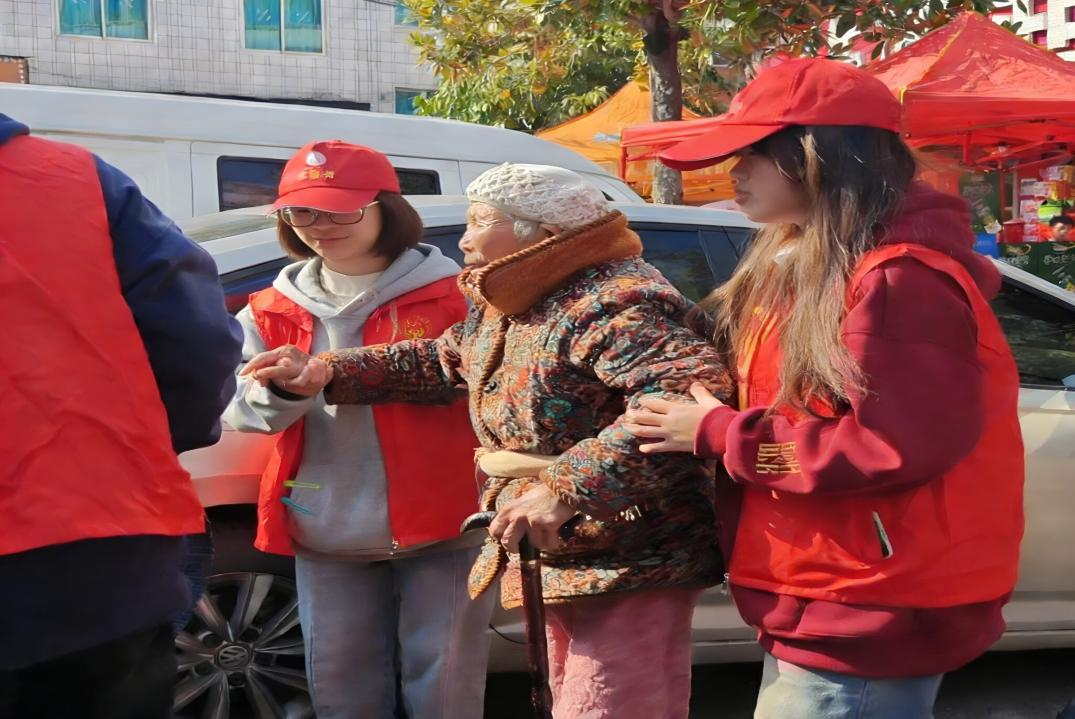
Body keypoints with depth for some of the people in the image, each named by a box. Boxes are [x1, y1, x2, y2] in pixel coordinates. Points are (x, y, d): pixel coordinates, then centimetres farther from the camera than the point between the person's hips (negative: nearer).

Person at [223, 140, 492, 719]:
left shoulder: (451, 295, -5)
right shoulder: (274, 310, 7)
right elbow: (236, 408, -1)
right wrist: (282, 391, -22)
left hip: (440, 520, -4)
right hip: (326, 532, 4)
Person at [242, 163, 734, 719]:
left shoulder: (611, 304, -20)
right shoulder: (502, 310, 13)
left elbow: (695, 391, -34)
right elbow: (442, 361, 29)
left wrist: (566, 489, -37)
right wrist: (327, 373, 19)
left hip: (629, 568, -10)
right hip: (556, 563, 10)